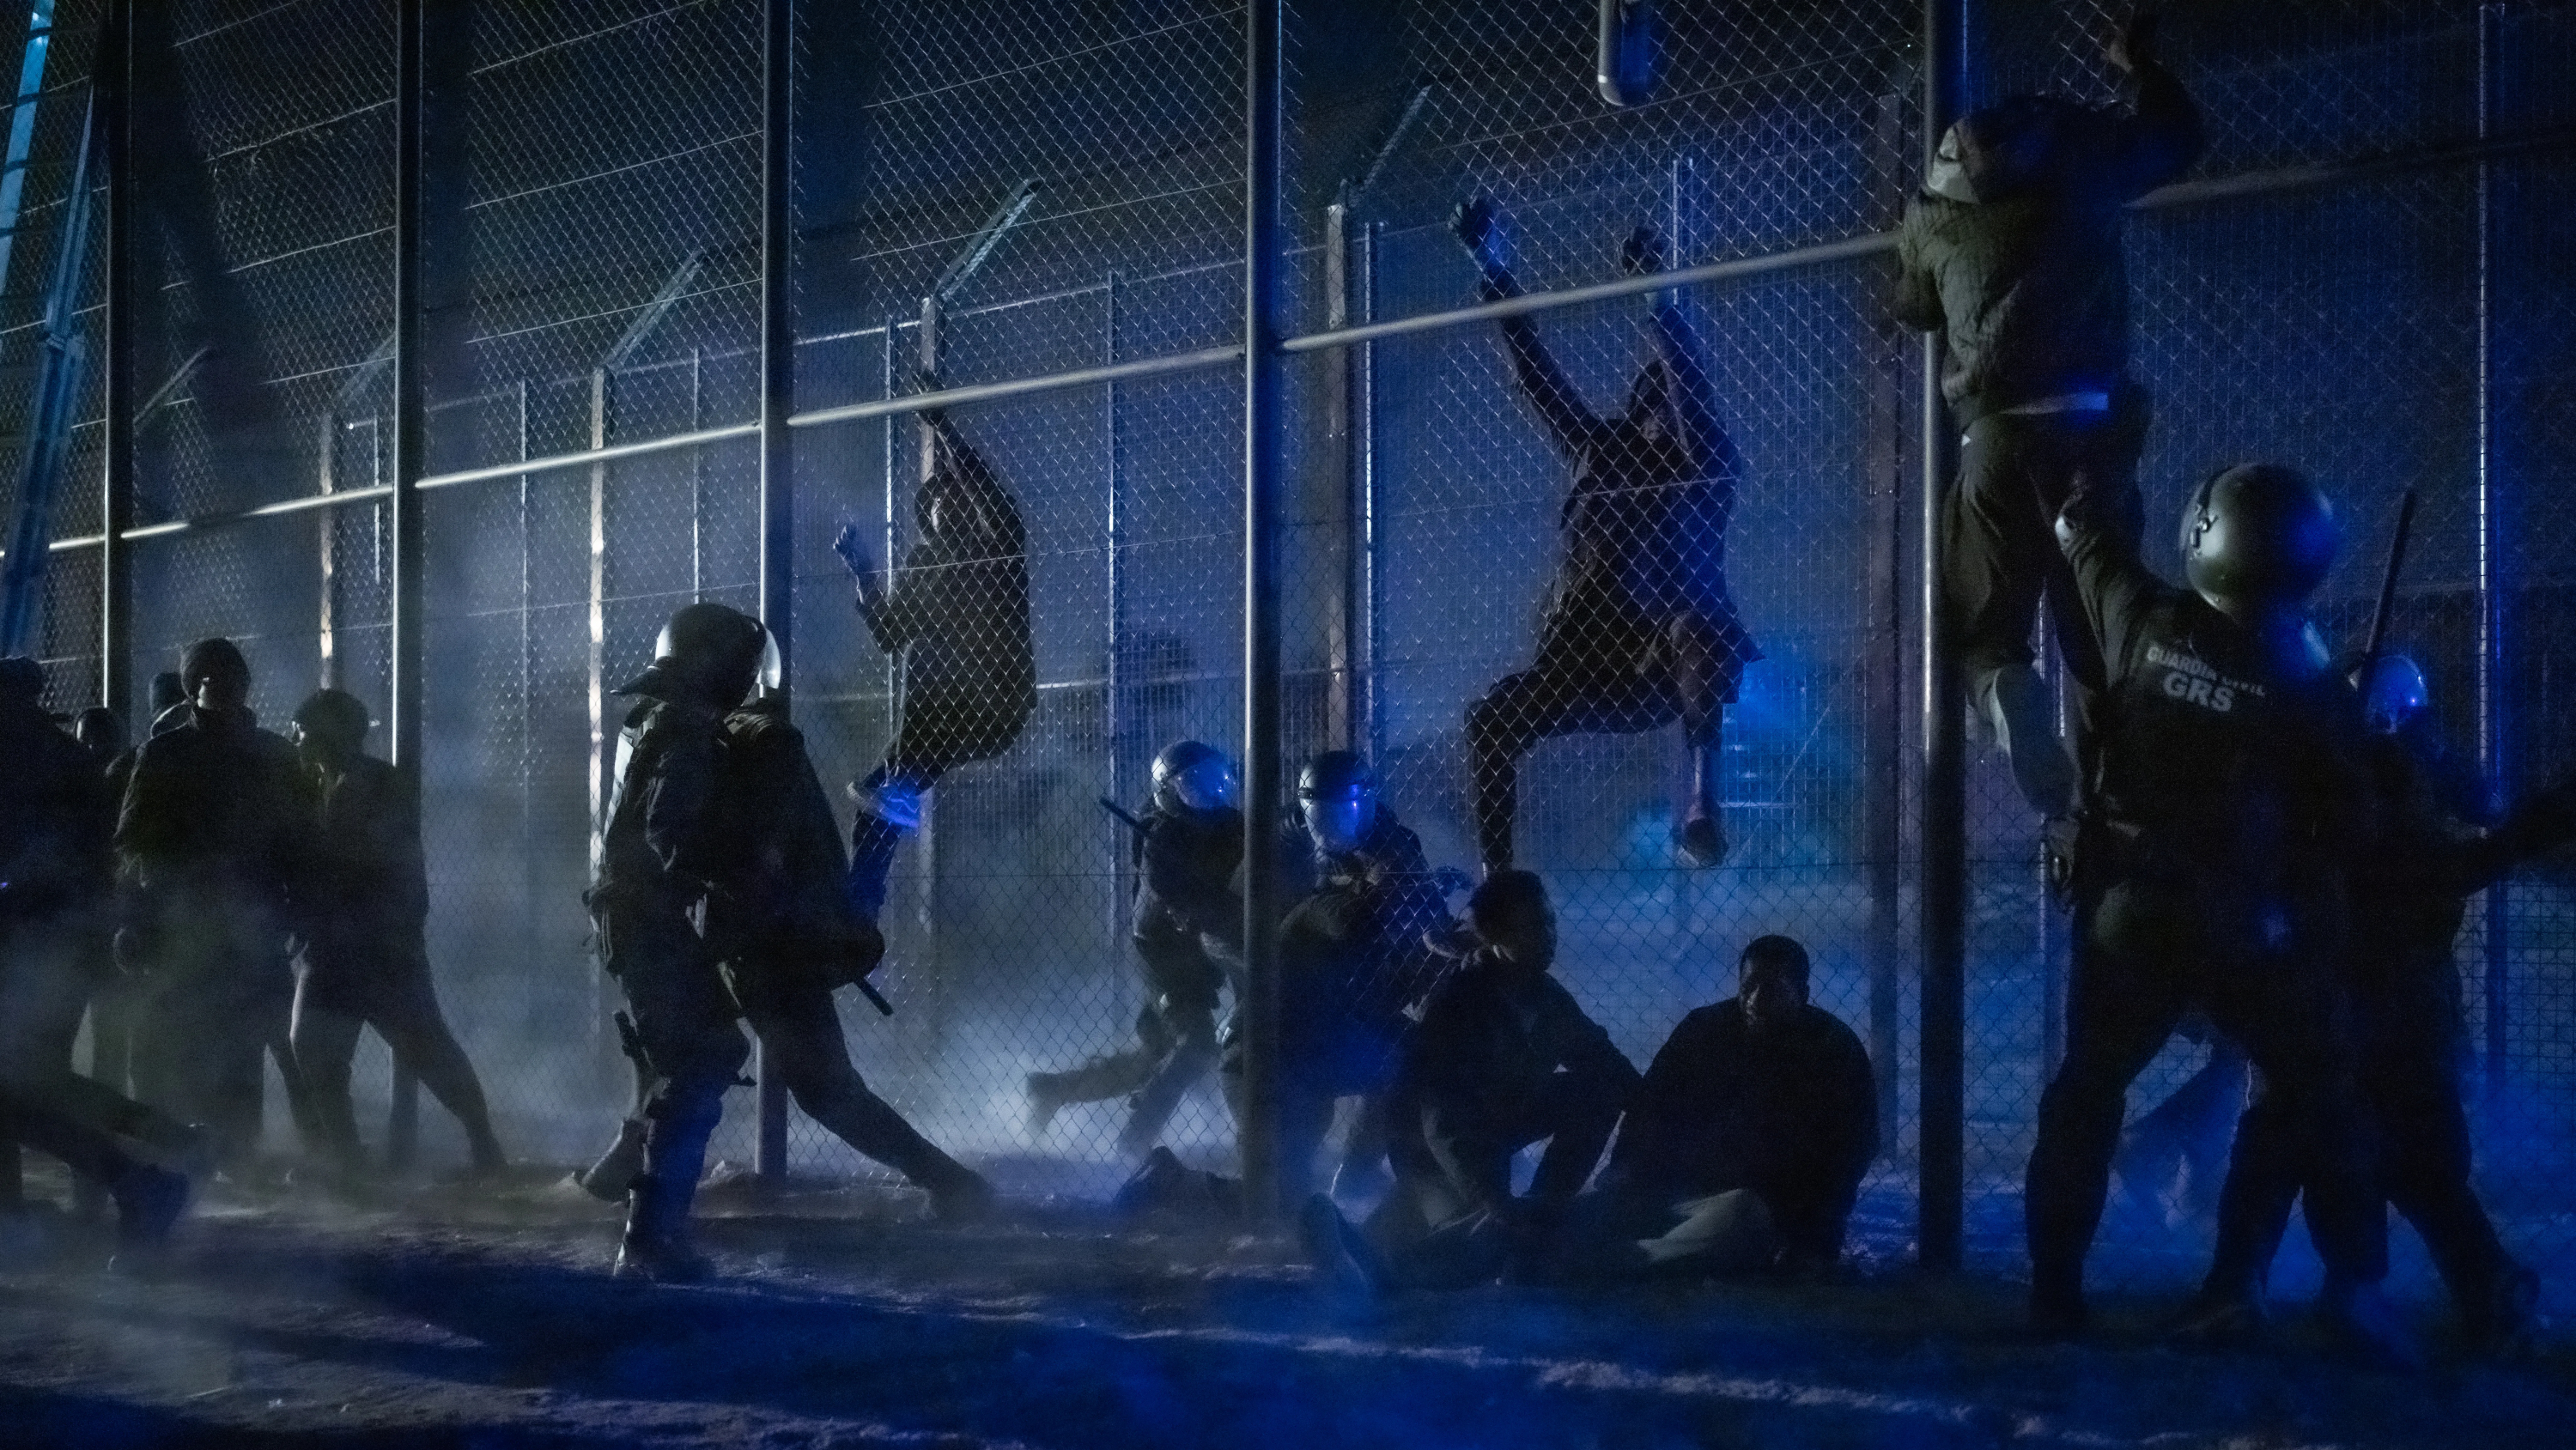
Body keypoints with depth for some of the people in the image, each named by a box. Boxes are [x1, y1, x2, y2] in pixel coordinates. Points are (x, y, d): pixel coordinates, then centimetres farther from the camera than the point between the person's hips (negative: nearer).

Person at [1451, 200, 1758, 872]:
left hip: (1668, 665, -5)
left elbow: (1695, 394, -16)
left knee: (1697, 626, -36)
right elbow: (1540, 379, 16)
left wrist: (1662, 303, -29)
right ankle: (1495, 876, 0)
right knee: (1492, 720, -6)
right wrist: (1494, 275, 15)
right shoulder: (1601, 454, 13)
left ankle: (1703, 802, -44)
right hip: (1589, 664, 6)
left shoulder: (1709, 469, 1)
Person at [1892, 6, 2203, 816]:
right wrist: (2141, 66, 35)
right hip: (2092, 421, 0)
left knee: (1985, 627, 7)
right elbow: (2179, 137, 19)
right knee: (2100, 621, 6)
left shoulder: (1932, 207, 8)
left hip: (1995, 432, 0)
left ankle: (2004, 689, -25)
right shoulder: (2077, 148, 2)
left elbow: (1914, 310, 24)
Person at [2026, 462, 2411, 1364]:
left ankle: (2054, 1288, 13)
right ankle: (2357, 1288, 1)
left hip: (2131, 912, 2)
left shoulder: (2145, 625, -8)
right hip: (2251, 931, -2)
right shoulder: (2309, 689, -12)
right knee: (2323, 1102, 10)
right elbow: (2349, 826, -4)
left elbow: (2087, 530, 10)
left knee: (2085, 1095, 16)